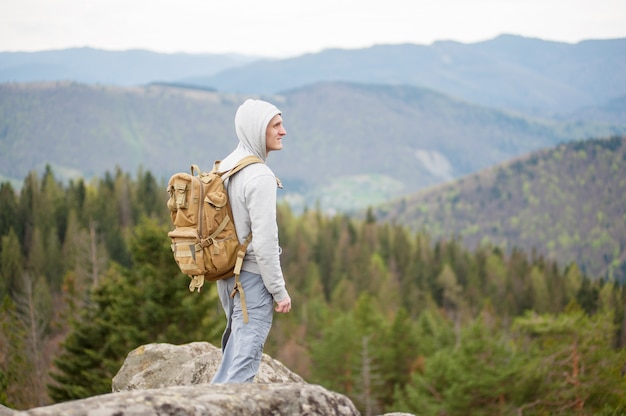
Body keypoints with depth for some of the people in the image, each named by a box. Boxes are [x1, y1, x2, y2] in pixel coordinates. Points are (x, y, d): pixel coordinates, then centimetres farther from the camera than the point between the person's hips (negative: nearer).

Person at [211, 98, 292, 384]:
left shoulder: (224, 168, 7)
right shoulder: (260, 177, -20)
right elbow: (264, 241, -22)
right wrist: (280, 290, -15)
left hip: (226, 274, 9)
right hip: (252, 277, -9)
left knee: (237, 345, 23)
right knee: (246, 360, -3)